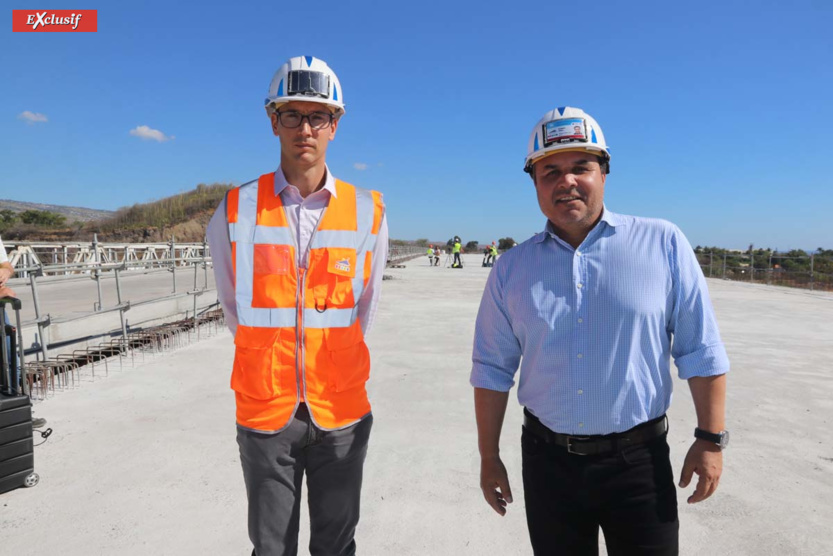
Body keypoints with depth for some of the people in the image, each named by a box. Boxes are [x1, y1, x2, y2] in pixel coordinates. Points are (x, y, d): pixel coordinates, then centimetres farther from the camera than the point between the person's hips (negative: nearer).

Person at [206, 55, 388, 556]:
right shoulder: (237, 212, -4)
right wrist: (271, 362, 11)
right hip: (265, 409, 0)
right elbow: (233, 306, 8)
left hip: (343, 411, 1)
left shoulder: (368, 213, -3)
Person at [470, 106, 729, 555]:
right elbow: (493, 369, 3)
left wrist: (710, 439, -3)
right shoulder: (511, 268, -1)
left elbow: (701, 352, -2)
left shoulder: (663, 244, -6)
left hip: (639, 462, -1)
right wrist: (489, 457, 6)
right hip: (547, 462, 2)